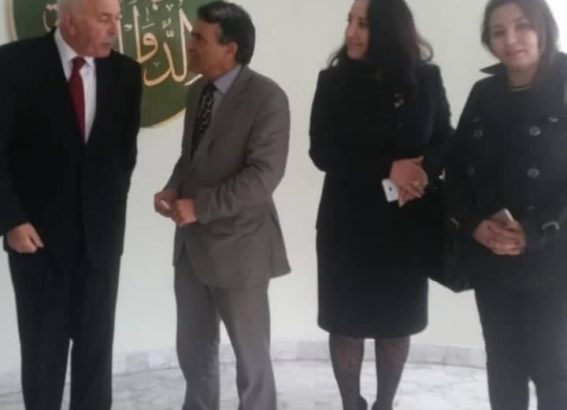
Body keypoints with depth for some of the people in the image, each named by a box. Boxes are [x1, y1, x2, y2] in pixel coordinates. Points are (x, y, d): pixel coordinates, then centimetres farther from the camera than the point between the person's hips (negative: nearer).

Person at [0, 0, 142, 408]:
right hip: (37, 232, -2)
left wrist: (112, 208, 6)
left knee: (97, 343, 10)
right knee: (42, 346, 11)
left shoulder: (125, 72, 0)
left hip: (101, 233, 2)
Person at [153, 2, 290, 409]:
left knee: (250, 352, 10)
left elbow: (265, 174, -23)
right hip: (191, 241, 7)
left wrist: (199, 206, -23)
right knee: (193, 347, 19)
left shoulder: (267, 97, -16)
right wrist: (174, 189, -2)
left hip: (237, 244, -7)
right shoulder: (197, 90, 8)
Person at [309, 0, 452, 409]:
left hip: (408, 224, 1)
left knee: (397, 322, 12)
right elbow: (323, 152, -9)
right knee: (347, 323, 6)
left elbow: (446, 140, 3)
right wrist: (387, 170, -20)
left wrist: (422, 170, -19)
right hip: (349, 222, -1)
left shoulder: (425, 79, -1)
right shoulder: (333, 82, -3)